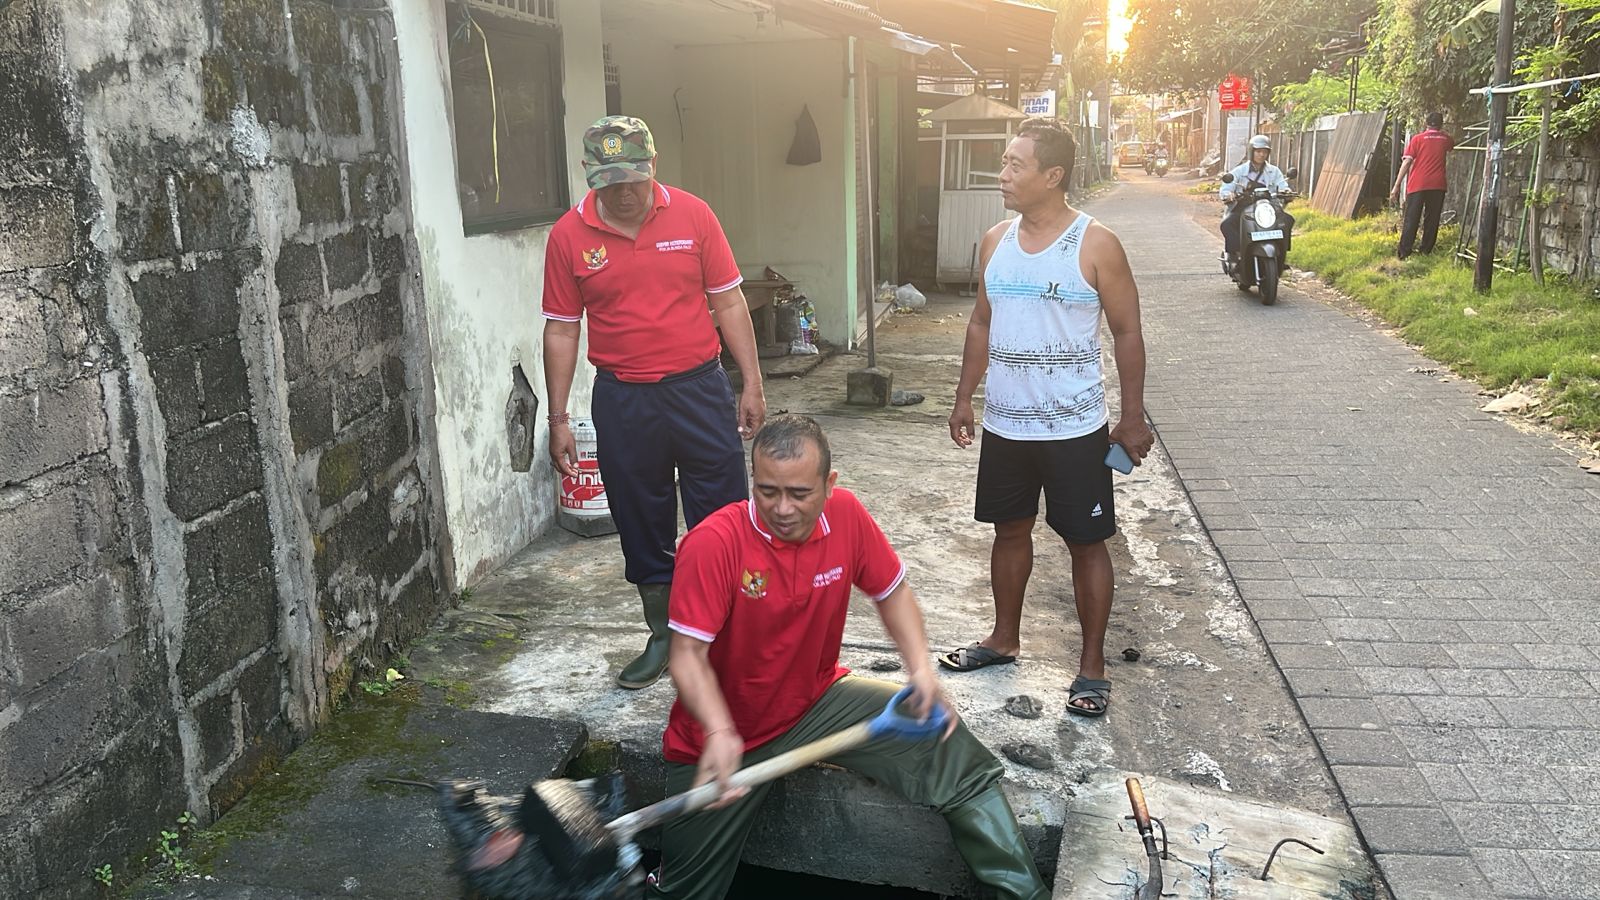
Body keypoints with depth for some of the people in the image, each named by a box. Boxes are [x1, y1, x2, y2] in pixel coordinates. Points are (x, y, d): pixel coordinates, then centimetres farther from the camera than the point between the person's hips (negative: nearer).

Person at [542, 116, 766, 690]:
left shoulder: (692, 215, -3)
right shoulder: (568, 235, -2)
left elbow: (729, 303, 2)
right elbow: (561, 330, 3)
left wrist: (752, 384, 0)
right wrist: (558, 418, 2)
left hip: (700, 388, -1)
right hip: (622, 401, 1)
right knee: (642, 526, 12)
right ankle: (663, 636, 29)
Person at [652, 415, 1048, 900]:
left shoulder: (847, 515, -13)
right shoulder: (712, 543, -27)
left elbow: (891, 592, 2)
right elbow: (688, 654, -26)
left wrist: (922, 671, -13)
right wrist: (719, 734, -43)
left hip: (817, 699, 4)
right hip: (722, 731, -3)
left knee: (947, 746, -9)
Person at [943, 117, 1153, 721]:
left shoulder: (1096, 245, -11)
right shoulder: (996, 241, 5)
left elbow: (1127, 332, -7)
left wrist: (1133, 418, -7)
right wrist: (964, 398, 11)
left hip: (1074, 429, -5)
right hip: (1004, 424, 5)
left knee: (1085, 541, 5)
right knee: (1010, 530, 17)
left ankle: (1092, 666, 18)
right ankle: (1005, 638, 35)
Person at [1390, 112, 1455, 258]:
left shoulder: (1417, 139, 1)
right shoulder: (1446, 139, 11)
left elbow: (1407, 162, -7)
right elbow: (1453, 145, 37)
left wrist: (1396, 186, -7)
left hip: (1417, 185, -2)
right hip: (1437, 186, 2)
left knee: (1411, 219, -2)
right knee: (1432, 219, 11)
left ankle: (1404, 251, -7)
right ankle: (1426, 249, 14)